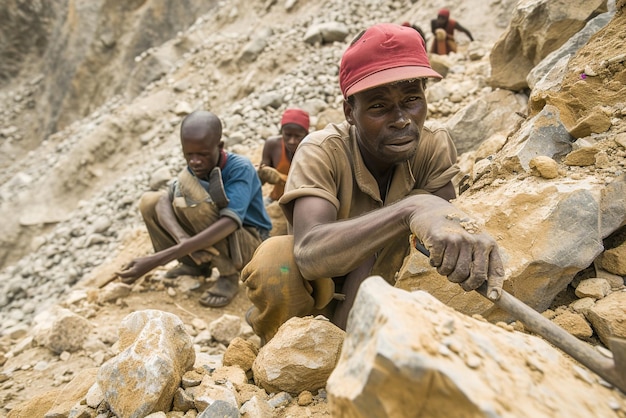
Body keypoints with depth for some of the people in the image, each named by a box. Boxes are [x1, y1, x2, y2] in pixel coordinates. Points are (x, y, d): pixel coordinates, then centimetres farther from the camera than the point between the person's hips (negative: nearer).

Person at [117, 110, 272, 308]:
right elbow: (164, 200, -21)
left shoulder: (241, 168, -24)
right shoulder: (192, 168, -6)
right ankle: (197, 263, 5)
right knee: (149, 201, -6)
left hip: (249, 243, -6)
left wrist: (158, 258, -44)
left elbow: (229, 222, -38)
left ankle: (229, 274, -16)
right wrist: (181, 239, -44)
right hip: (211, 238, 6)